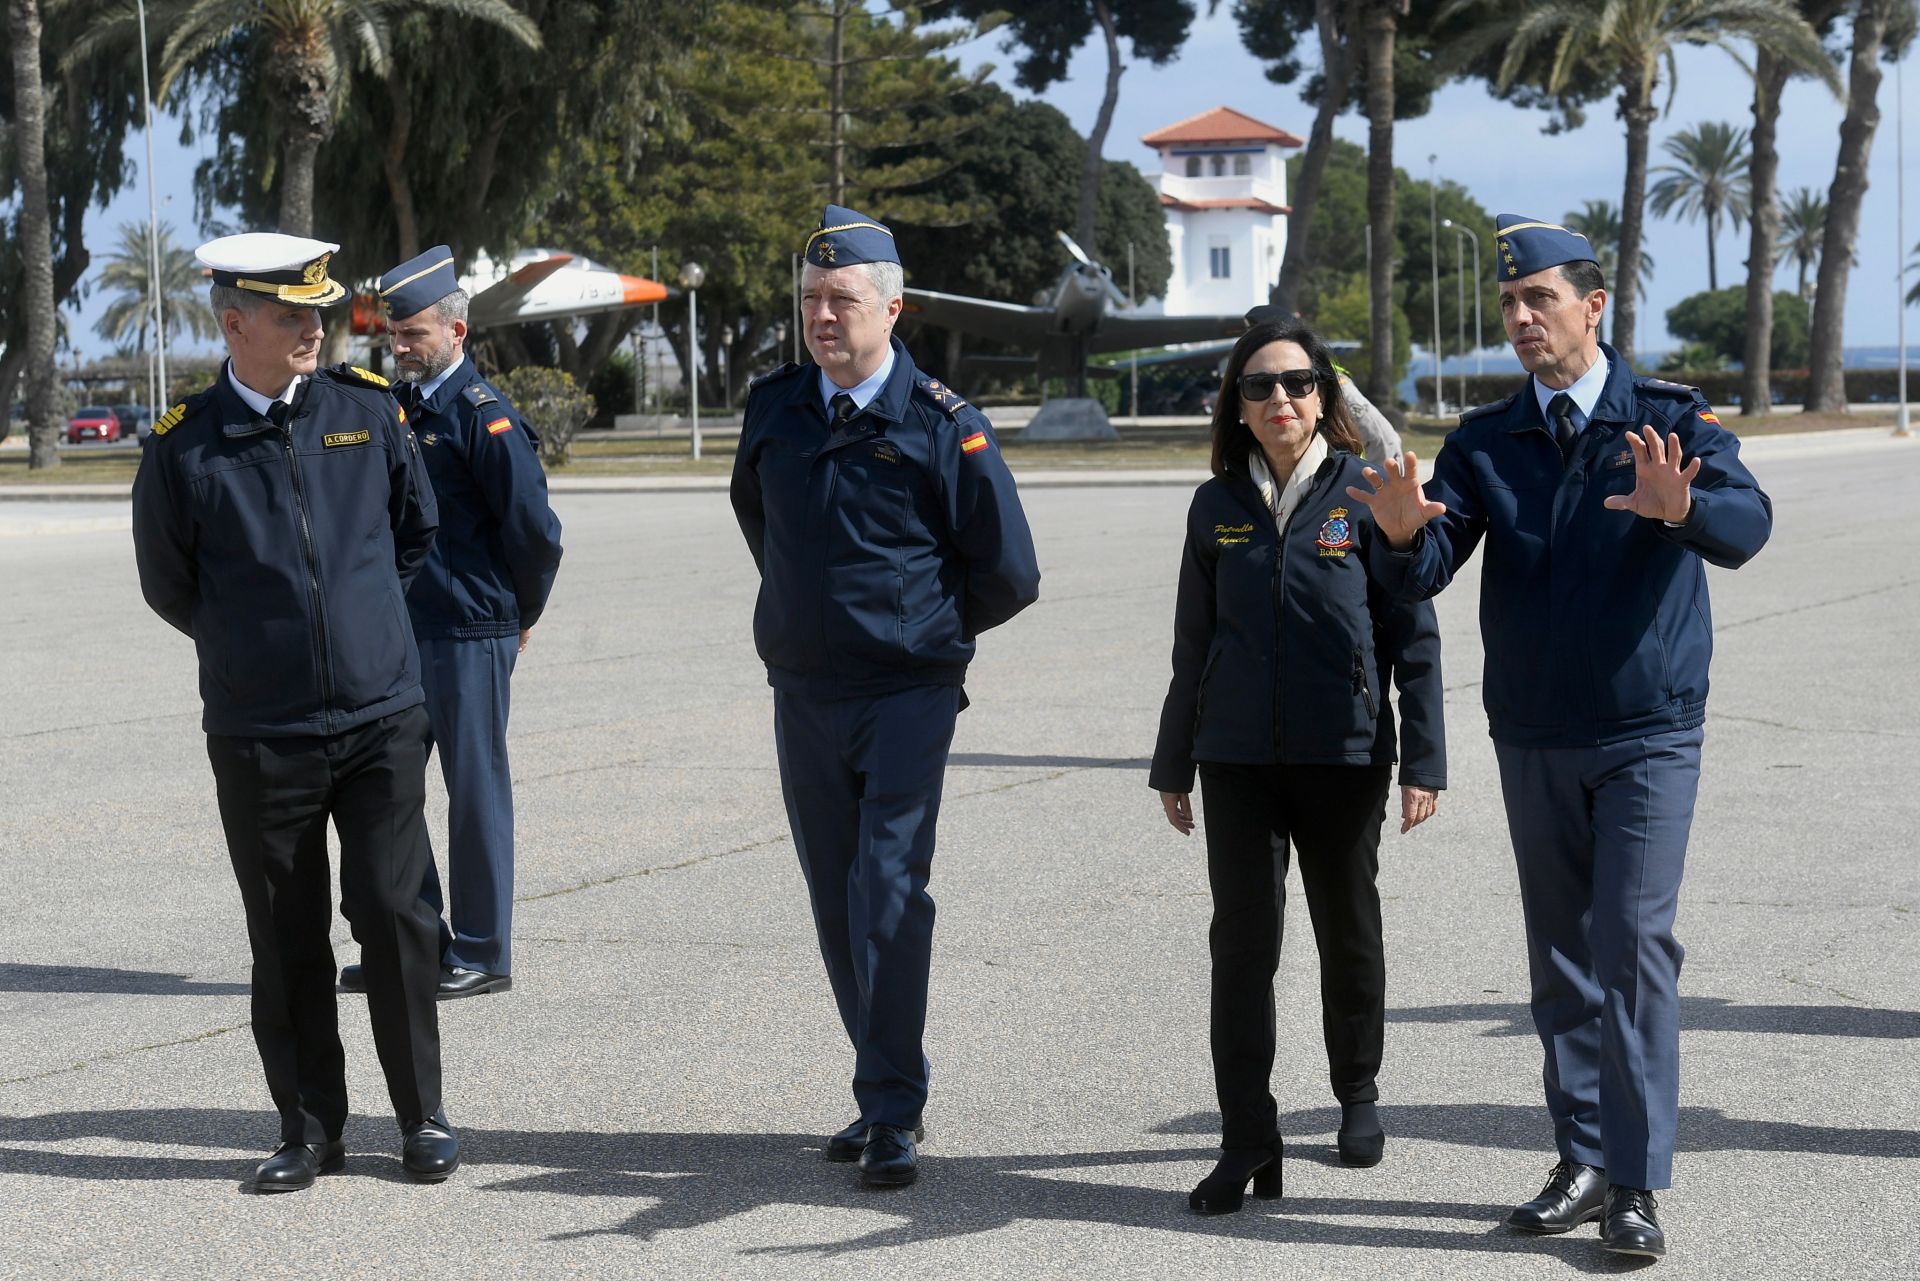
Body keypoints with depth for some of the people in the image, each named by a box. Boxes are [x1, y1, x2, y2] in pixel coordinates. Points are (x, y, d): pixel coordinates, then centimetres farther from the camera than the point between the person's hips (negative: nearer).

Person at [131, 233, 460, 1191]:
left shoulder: (367, 411, 3)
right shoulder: (184, 446, -3)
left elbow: (417, 529, 19)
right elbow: (167, 585, 10)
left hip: (382, 720, 1)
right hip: (261, 739, -1)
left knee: (392, 913, -3)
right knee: (287, 940, 5)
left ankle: (422, 1117, 12)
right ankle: (309, 1131, 18)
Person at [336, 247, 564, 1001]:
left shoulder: (483, 416, -11)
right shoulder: (393, 407, 11)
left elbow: (536, 530, -12)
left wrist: (520, 616, 0)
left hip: (469, 639, -8)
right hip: (397, 632, 8)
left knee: (475, 792, 1)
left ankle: (482, 954, 10)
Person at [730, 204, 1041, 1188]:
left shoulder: (943, 426, -8)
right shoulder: (773, 407, 5)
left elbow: (1009, 573, -2)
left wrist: (926, 628, 8)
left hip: (908, 692, -5)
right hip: (804, 692, 5)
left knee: (889, 893, -13)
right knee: (838, 904, 8)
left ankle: (894, 1115, -11)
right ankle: (882, 1094, 18)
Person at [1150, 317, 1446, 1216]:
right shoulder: (1218, 506, 5)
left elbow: (1412, 636, -3)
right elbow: (1193, 645, 12)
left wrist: (1423, 761, -7)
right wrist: (1172, 765, 13)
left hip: (1344, 754, -2)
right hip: (1237, 759, 2)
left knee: (1349, 935, 13)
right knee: (1241, 944, -3)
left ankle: (1358, 1094, 34)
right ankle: (1247, 1143, 1)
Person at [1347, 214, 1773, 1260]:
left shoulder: (1671, 422, -4)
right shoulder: (1485, 441, 4)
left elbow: (1746, 526, -21)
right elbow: (1422, 578, -6)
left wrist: (1680, 506, -44)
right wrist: (1403, 533, -30)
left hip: (1647, 735, -4)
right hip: (1533, 741, 4)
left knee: (1634, 945, -10)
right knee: (1560, 953, 9)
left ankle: (1638, 1184, -7)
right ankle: (1584, 1161, 18)